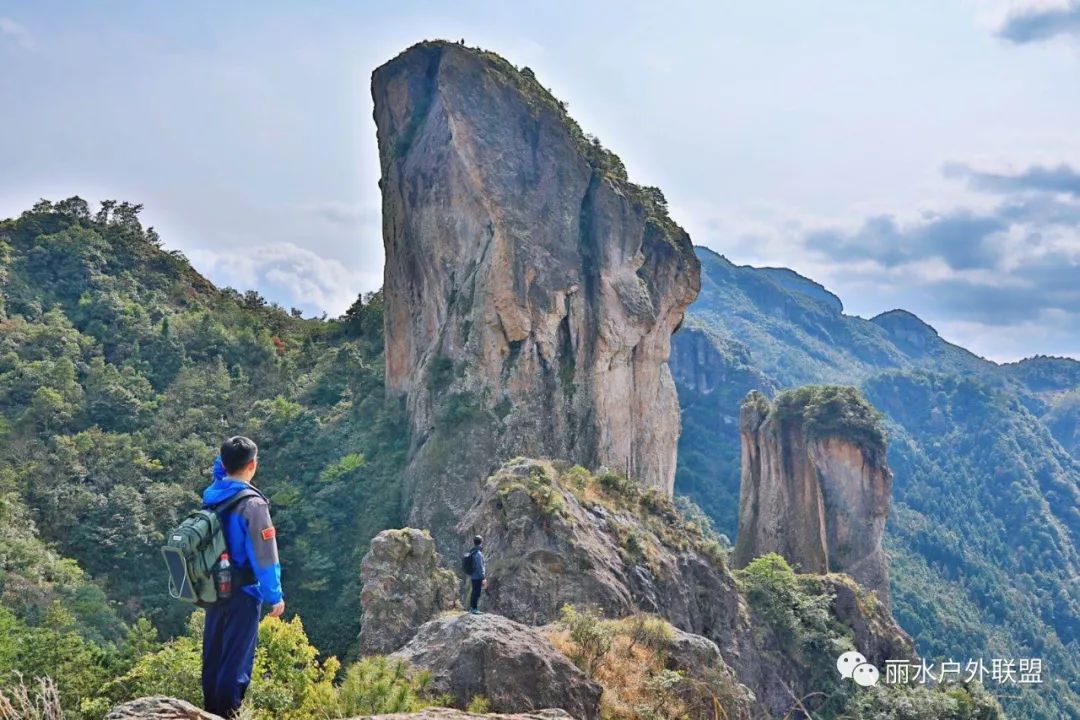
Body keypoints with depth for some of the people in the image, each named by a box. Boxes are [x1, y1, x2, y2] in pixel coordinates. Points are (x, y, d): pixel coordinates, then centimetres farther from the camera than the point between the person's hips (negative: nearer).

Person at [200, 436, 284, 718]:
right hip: (242, 593, -7)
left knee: (212, 655, 16)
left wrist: (222, 465, 17)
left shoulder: (210, 496, 0)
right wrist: (275, 596, -9)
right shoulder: (252, 503, -19)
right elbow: (264, 555, -17)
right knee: (236, 659, 2)